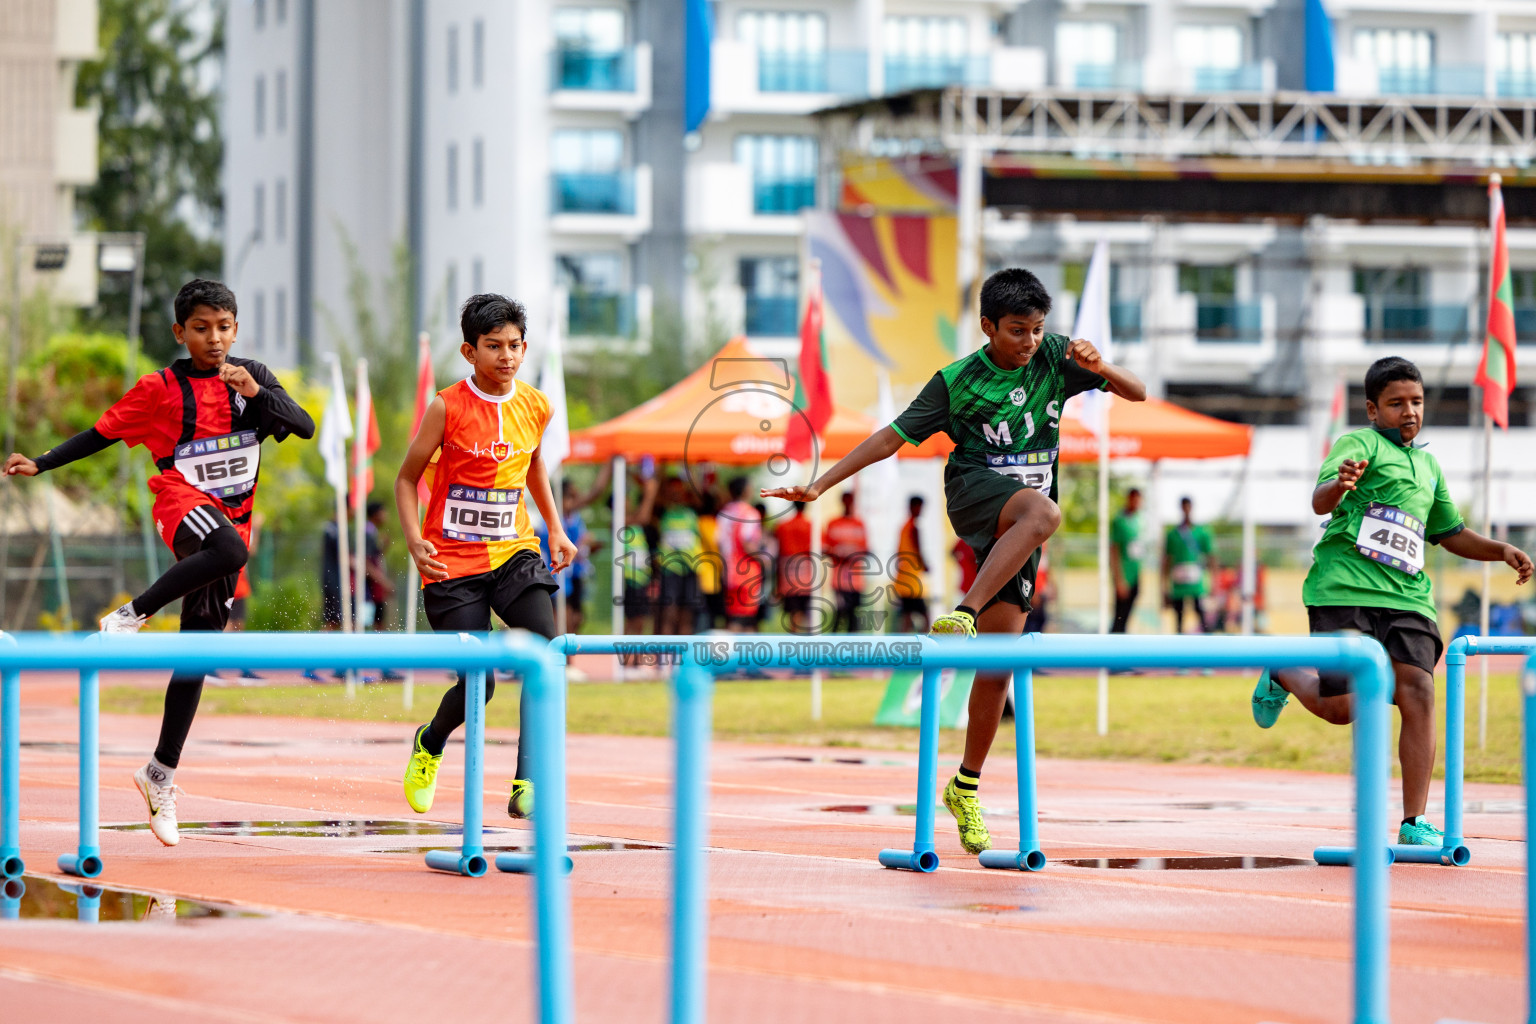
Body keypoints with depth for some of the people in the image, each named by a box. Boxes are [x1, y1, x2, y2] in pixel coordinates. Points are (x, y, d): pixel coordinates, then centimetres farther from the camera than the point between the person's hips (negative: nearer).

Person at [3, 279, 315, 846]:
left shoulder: (252, 377, 7)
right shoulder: (161, 388, -1)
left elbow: (305, 427, 0)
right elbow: (101, 434, 3)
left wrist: (257, 393, -15)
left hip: (232, 516, 4)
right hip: (183, 499, -4)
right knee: (229, 550, -40)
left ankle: (162, 773, 12)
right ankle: (129, 617, -27)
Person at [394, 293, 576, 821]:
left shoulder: (536, 407, 2)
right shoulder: (447, 407, -10)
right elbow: (407, 477, -2)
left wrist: (556, 530, 15)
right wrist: (415, 540, -17)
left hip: (514, 551, 3)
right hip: (453, 560, -3)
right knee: (478, 684, -6)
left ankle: (527, 785, -19)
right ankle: (430, 744, 29)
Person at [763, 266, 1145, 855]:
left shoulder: (1053, 357, 3)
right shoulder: (957, 382, -4)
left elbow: (1137, 393, 4)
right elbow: (892, 437, -1)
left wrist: (1100, 368, -18)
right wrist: (820, 485, -6)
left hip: (1020, 530, 3)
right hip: (974, 493, -3)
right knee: (1043, 511, -39)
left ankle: (966, 787, 10)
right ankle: (962, 616, -46)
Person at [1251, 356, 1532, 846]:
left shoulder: (1428, 465, 25)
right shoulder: (1360, 444, 1)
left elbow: (1450, 533, 38)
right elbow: (1320, 501, -16)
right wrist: (1339, 484, -40)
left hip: (1406, 597, 6)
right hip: (1346, 589, -5)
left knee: (1418, 692, -15)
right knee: (1342, 708, -8)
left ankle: (1414, 823, -12)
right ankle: (1282, 675, 28)